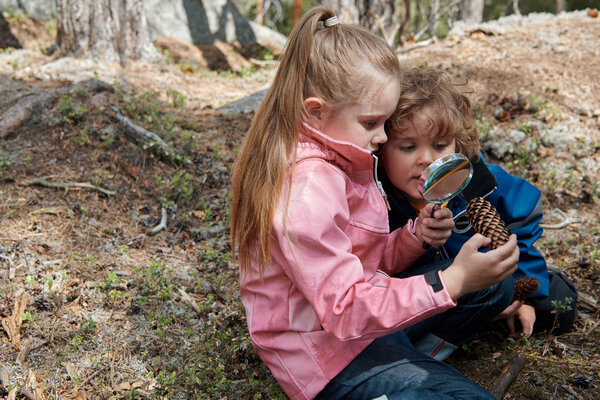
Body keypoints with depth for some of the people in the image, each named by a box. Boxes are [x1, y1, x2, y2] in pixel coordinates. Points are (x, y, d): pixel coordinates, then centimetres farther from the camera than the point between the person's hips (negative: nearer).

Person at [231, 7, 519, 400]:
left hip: (363, 312, 10)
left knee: (496, 282, 14)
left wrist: (414, 236, -9)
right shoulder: (309, 189, -28)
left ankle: (415, 349, 3)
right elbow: (346, 309, -30)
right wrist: (451, 283, -33)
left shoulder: (339, 161, 4)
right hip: (330, 353, -10)